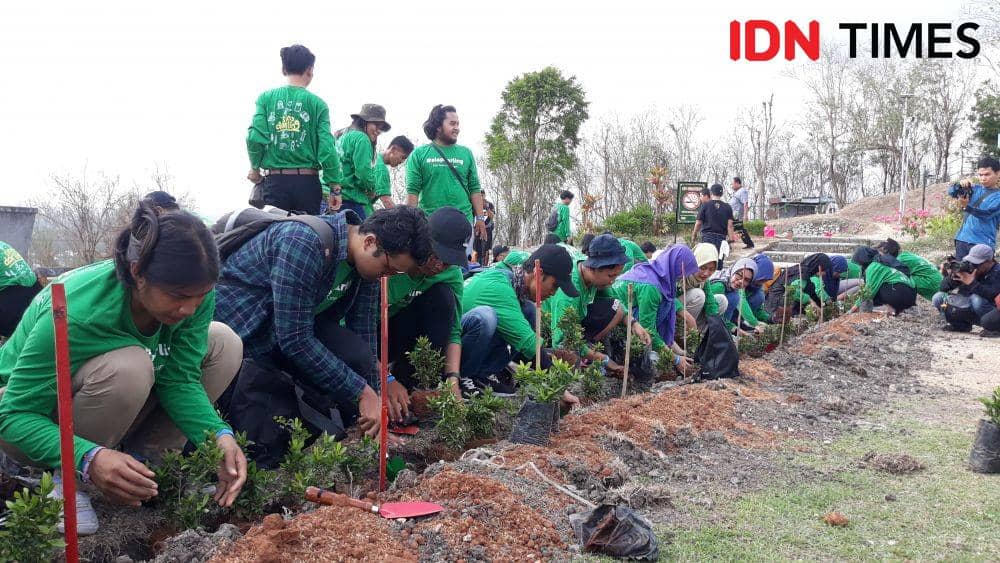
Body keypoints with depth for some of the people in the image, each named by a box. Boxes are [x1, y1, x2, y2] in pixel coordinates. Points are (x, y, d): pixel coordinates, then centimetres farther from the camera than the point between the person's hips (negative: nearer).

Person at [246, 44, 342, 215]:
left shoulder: (266, 98, 3)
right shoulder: (317, 103, -1)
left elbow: (255, 137, -6)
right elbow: (327, 148, -7)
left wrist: (255, 167, 12)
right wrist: (335, 187, -1)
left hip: (275, 180, 1)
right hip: (307, 181, -1)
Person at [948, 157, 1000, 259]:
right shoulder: (975, 189, 12)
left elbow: (987, 214, -18)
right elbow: (951, 192, 7)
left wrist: (966, 207, -33)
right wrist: (959, 186, -16)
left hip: (983, 242, -5)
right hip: (962, 239, 5)